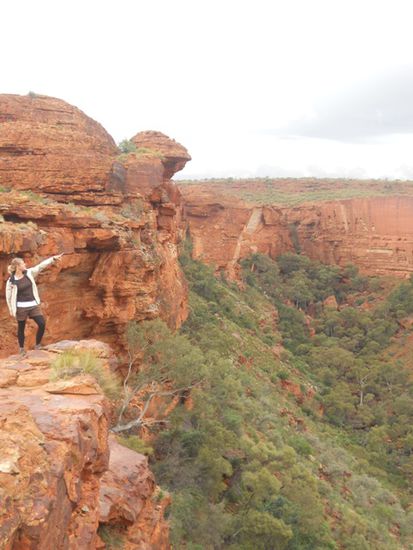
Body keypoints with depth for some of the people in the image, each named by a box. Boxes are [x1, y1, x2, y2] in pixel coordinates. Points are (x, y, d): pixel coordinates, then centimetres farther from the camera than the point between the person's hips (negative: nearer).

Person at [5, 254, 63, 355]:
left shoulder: (29, 273, -1)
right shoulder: (11, 281, -11)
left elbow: (41, 266, -7)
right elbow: (8, 296, -2)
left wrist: (53, 258, -17)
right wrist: (11, 310, 2)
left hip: (33, 305, 4)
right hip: (21, 307, -4)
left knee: (42, 324, -5)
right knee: (21, 328, 10)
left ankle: (37, 345, 14)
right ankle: (21, 348, 30)